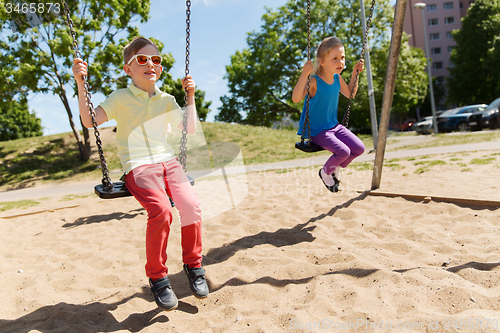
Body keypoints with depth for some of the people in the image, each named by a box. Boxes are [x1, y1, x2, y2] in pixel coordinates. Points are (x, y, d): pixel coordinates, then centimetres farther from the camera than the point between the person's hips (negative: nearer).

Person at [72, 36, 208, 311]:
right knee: (160, 209, -29)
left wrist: (190, 96, 13)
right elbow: (89, 121, -2)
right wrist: (81, 83, -9)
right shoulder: (120, 98, 7)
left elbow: (190, 129, 17)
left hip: (167, 161, 4)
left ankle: (193, 265, 2)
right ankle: (157, 277, -9)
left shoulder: (166, 100, 18)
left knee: (191, 204, -21)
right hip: (137, 166, -4)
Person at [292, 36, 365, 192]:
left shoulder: (337, 78, 1)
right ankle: (325, 172, 9)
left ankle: (335, 167, 24)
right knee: (343, 151, -23)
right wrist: (304, 74, -45)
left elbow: (350, 93, 21)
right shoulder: (314, 81, -21)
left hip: (334, 126, 8)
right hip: (316, 131, -7)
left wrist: (355, 73, 10)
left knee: (359, 148, -3)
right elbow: (296, 98, -37)